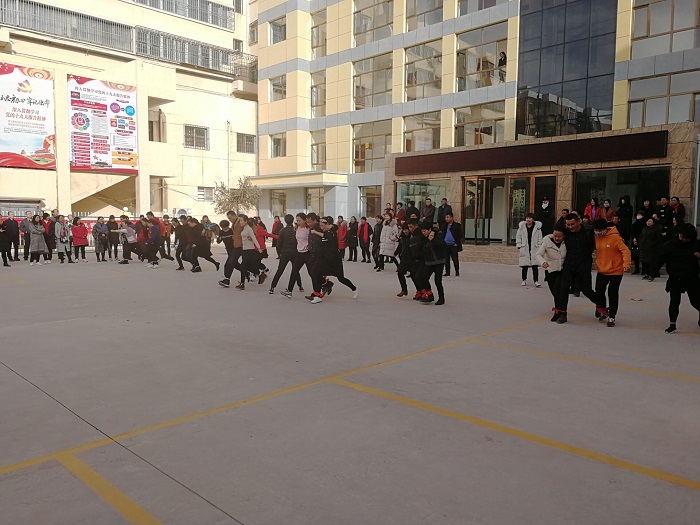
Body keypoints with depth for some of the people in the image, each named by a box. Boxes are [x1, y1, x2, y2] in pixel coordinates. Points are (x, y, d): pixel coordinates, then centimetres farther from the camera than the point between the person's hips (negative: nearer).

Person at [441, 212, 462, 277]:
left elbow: (459, 235, -4)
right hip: (445, 245, 4)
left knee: (455, 259, 2)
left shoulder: (457, 225, -1)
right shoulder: (444, 226, 13)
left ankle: (457, 271, 14)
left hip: (453, 245, -4)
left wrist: (457, 243, -11)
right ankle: (447, 272, 12)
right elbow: (442, 235, 15)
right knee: (446, 260, 5)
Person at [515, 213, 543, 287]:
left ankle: (536, 281, 1)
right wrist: (519, 246, 1)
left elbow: (540, 239, 6)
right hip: (524, 249, 1)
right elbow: (518, 237, 10)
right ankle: (524, 280, 21)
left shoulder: (537, 227, 2)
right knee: (524, 266, 6)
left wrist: (539, 247, -1)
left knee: (535, 266, -4)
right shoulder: (521, 227, 4)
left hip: (534, 249, -1)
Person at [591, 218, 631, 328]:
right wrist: (597, 261, 7)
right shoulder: (596, 238, -1)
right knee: (599, 291, 7)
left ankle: (611, 317, 9)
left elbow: (625, 250, -20)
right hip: (602, 270, 5)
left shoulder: (615, 237, -18)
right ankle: (601, 312, 30)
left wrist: (626, 263, -32)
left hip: (616, 270, -5)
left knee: (612, 293, -3)